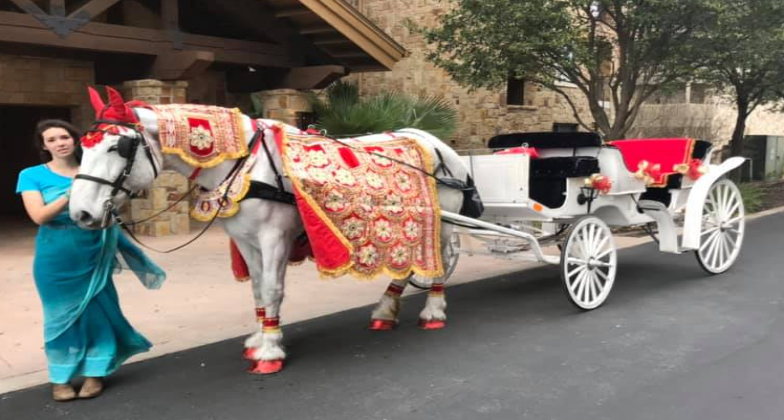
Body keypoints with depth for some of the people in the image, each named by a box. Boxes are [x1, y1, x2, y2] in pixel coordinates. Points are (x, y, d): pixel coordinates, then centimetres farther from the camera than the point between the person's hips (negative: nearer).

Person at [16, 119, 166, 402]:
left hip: (94, 254, 2)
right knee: (62, 314, 8)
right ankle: (60, 377, 21)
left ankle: (94, 372, 20)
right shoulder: (32, 176, -3)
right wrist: (72, 193, -24)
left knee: (97, 311, 6)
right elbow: (39, 216, -15)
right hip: (55, 258, -1)